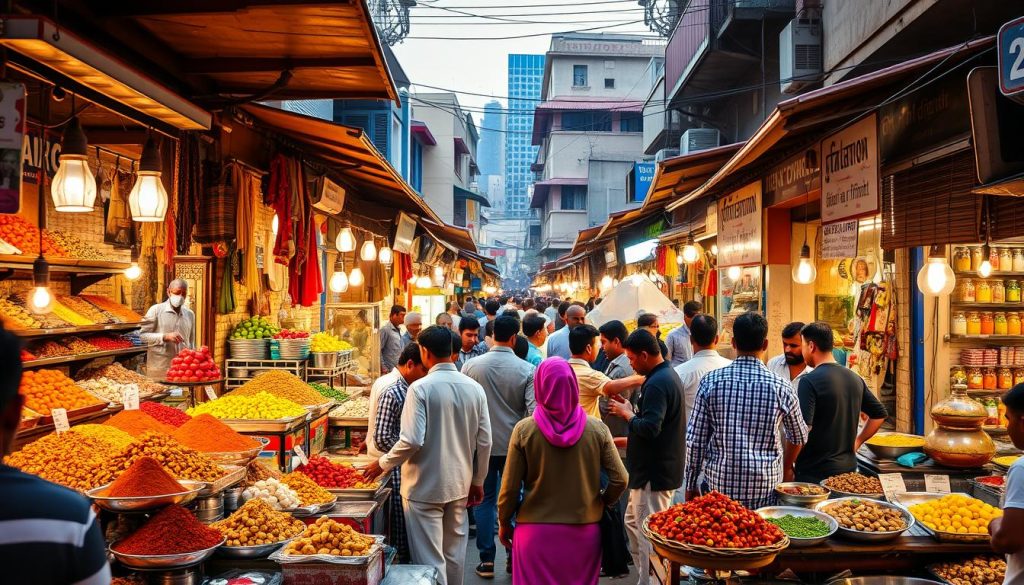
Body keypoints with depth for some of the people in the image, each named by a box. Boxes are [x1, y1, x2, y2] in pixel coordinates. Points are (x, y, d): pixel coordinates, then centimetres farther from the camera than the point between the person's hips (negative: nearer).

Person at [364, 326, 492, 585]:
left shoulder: (420, 388, -16)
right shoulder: (474, 388, -1)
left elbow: (411, 441, -20)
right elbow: (484, 442, 3)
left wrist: (382, 464, -3)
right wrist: (477, 481, 15)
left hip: (425, 486, -5)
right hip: (459, 485, 5)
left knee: (430, 559, 3)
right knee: (454, 555, 18)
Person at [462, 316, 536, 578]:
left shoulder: (471, 365, -7)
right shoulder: (526, 370, -10)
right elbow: (533, 411, -14)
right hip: (514, 445, 0)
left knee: (484, 500, 11)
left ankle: (487, 559, 13)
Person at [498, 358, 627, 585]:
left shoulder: (524, 430, -10)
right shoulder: (597, 429, -7)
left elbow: (510, 487, -5)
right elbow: (620, 480, -6)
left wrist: (503, 523, 9)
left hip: (535, 530, -1)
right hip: (584, 531, 2)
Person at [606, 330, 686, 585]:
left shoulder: (656, 384, -22)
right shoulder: (668, 374, 12)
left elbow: (649, 429, -30)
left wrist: (627, 414, -15)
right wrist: (633, 409, 11)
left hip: (654, 473, -11)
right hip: (656, 468, 11)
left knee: (648, 535, -3)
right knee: (633, 521, 22)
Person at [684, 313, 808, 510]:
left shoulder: (710, 382, -5)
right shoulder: (781, 387, -4)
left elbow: (694, 440, -3)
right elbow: (799, 438, 12)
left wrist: (691, 485, 8)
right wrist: (787, 464, 33)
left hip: (719, 483, 0)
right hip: (765, 487, 0)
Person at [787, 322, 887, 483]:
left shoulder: (809, 381, -16)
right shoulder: (855, 379, 7)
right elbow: (879, 414, 18)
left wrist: (787, 467, -13)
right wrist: (856, 442, 18)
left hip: (815, 473, -7)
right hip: (849, 467, 7)